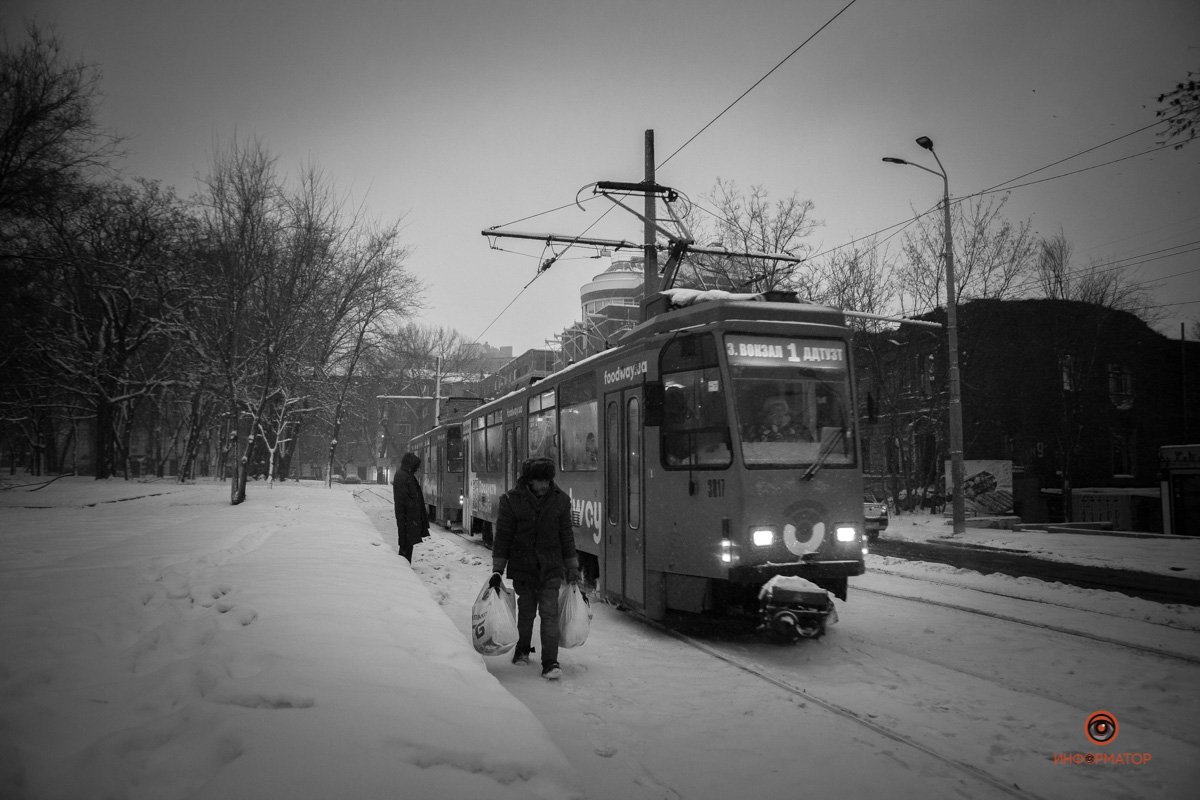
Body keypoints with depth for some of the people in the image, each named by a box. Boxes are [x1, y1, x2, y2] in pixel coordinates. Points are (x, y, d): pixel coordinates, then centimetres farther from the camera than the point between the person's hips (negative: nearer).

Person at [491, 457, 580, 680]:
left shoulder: (560, 500, -2)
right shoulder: (512, 500, -8)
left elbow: (566, 535, 7)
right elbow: (502, 536, -2)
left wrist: (572, 569, 9)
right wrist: (497, 570, -2)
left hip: (551, 569, 1)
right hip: (522, 568, 0)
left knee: (549, 613, -6)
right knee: (526, 611, 11)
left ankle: (550, 663, -3)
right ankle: (522, 650, 36)